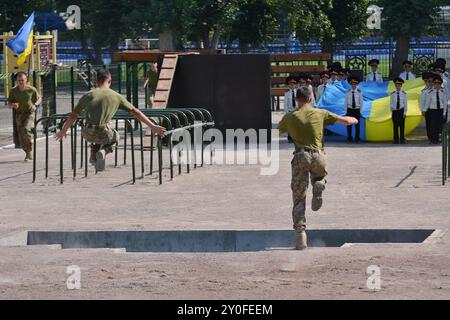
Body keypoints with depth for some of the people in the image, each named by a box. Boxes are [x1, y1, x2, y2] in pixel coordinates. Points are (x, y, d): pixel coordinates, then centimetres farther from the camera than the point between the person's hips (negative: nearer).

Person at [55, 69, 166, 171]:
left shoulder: (88, 95, 10)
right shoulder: (116, 96, 8)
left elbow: (73, 116, 17)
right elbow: (136, 112, 11)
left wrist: (63, 131, 32)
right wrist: (152, 126, 17)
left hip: (87, 133, 3)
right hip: (103, 133, -3)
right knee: (115, 136, 32)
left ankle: (94, 151, 19)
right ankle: (103, 150, 3)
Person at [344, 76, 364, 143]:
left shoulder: (359, 92, -2)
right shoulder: (348, 93, 1)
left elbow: (361, 102, 1)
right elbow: (346, 102, 5)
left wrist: (360, 111, -1)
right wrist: (346, 111, 2)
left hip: (357, 110, -1)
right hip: (350, 109, 1)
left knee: (357, 125, 3)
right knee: (349, 124, 4)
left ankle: (357, 139, 10)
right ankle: (349, 138, 12)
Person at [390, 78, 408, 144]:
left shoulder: (404, 94, 2)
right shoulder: (392, 94, 4)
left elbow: (405, 104, 2)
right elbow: (391, 104, 5)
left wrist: (405, 113, -5)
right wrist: (392, 112, -4)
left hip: (401, 111, -1)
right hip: (395, 111, 1)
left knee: (402, 126, 0)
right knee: (395, 126, 2)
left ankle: (402, 140, 4)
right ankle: (396, 140, 6)